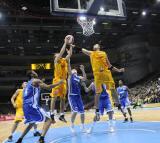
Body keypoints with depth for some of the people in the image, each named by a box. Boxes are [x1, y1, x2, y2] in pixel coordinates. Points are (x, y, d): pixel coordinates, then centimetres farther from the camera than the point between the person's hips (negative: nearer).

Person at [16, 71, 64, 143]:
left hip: (26, 106, 9)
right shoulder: (36, 80, -1)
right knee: (48, 119, -6)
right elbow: (48, 87, -12)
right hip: (32, 105, -9)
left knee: (32, 123, 31)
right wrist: (59, 83, -2)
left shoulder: (28, 83, 25)